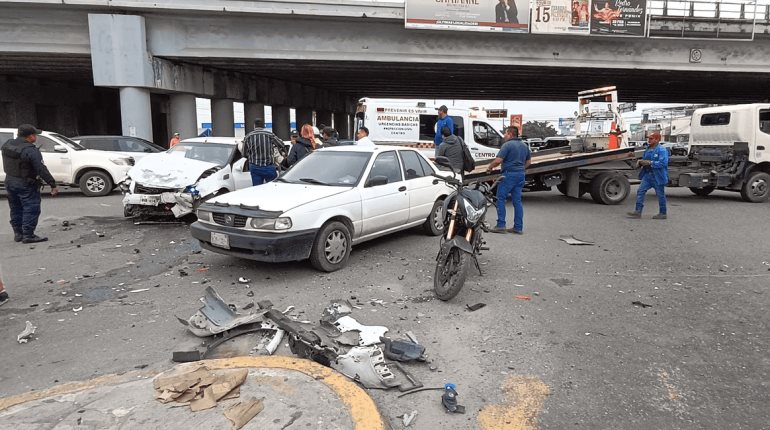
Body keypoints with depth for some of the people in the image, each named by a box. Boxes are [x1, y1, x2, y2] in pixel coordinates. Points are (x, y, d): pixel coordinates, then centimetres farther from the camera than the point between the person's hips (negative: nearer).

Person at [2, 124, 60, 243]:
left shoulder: (7, 145, 4)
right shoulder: (31, 151, -22)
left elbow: (6, 164, 15)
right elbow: (42, 170, -25)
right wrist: (53, 185, -23)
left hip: (9, 181, 8)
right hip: (26, 185, -8)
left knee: (16, 209, 17)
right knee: (31, 210, -1)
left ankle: (18, 234, 24)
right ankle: (28, 235, -2)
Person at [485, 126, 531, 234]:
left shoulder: (507, 145, -11)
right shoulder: (524, 145, 15)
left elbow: (498, 160, -18)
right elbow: (528, 161, 23)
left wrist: (489, 167, -3)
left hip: (509, 174, -8)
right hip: (521, 175, 8)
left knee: (500, 198, 0)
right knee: (517, 200, 9)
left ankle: (501, 225, -3)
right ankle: (518, 227, 9)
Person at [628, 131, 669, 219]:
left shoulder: (662, 150, -14)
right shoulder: (647, 149, 11)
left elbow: (663, 163, -24)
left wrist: (650, 162, -24)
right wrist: (640, 162, 0)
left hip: (658, 176, -7)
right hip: (647, 175, 7)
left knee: (660, 194, 5)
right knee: (640, 191, -1)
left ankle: (663, 213, 18)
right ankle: (638, 211, 0)